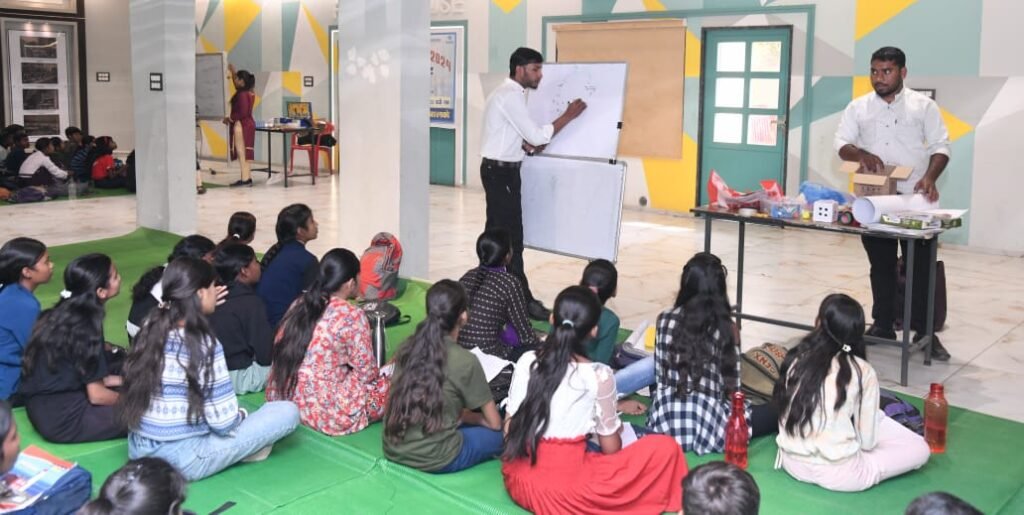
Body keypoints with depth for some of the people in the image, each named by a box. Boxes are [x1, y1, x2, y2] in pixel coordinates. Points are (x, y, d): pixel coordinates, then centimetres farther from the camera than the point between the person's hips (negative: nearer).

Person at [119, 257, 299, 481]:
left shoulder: (150, 329, -1)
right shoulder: (203, 345, -22)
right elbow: (224, 422, -20)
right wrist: (242, 415, 5)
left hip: (138, 450, 8)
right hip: (183, 461, -7)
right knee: (288, 411, -4)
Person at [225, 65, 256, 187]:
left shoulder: (242, 95, -19)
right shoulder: (249, 93, 9)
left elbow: (242, 113, -25)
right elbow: (238, 88, 31)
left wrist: (230, 119, -13)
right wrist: (233, 73, 32)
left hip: (241, 125, -10)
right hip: (248, 124, 10)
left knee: (241, 152, -6)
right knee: (244, 153, 12)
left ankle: (245, 179, -6)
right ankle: (248, 177, 14)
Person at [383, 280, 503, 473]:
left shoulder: (407, 347, 3)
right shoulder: (465, 361, -14)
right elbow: (494, 423, -1)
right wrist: (478, 419, 18)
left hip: (393, 449, 6)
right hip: (434, 459, -6)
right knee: (500, 434, 14)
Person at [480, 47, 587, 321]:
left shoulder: (507, 93, 14)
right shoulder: (511, 96, -18)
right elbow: (537, 136, -21)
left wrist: (524, 143, 2)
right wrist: (569, 115, -13)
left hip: (498, 170, 10)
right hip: (501, 172, -10)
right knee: (511, 237, -6)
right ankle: (522, 299, -1)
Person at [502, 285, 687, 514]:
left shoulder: (527, 361, 0)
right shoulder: (599, 375, -12)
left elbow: (509, 429, 6)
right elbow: (610, 448, -1)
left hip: (516, 480, 6)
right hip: (562, 486, -6)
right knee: (666, 448, -1)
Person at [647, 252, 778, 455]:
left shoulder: (665, 320, -1)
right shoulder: (727, 328, -9)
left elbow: (660, 374, 7)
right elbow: (732, 386, -3)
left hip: (666, 422, 3)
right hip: (709, 425, -3)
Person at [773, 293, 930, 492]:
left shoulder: (796, 359, -3)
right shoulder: (862, 371, -12)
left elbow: (786, 417, 6)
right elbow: (867, 441, -8)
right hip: (837, 474, -4)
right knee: (920, 448, 16)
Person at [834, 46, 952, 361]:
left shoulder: (923, 106, 4)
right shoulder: (858, 108, 8)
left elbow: (940, 147, 1)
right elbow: (841, 144, 3)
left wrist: (930, 177, -17)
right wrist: (860, 154, -19)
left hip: (914, 198, -2)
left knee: (921, 266, -1)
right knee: (881, 265, 9)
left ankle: (925, 332, 6)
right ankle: (882, 325, 20)